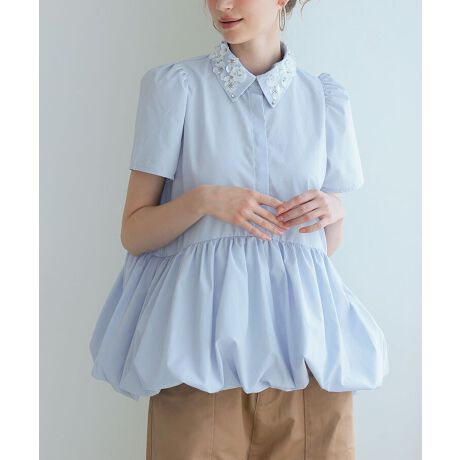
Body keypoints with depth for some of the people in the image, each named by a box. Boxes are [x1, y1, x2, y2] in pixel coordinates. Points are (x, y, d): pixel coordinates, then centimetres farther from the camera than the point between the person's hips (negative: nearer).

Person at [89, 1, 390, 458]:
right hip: (204, 327, -2)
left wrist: (333, 211, -5)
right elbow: (133, 233, 1)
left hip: (302, 324, 3)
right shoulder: (175, 85, 2)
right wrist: (203, 199, -15)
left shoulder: (326, 99, 10)